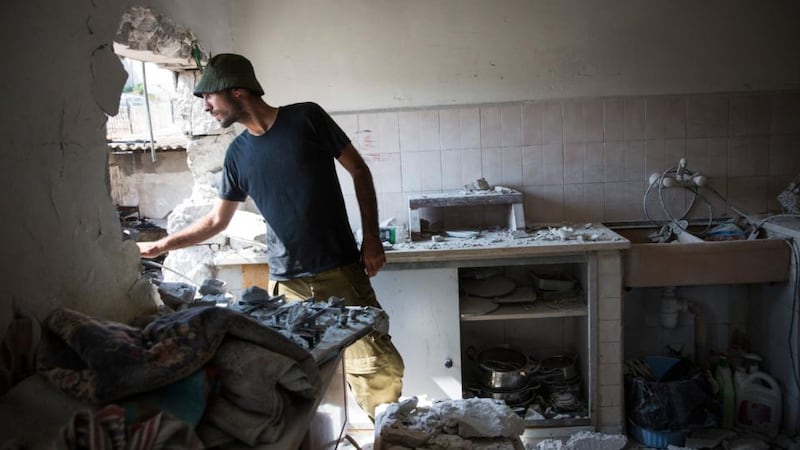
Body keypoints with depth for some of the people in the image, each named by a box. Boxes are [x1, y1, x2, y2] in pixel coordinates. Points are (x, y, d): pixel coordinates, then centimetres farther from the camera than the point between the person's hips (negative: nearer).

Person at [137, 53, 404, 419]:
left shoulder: (307, 118, -4)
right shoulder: (237, 154, 8)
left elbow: (358, 170, 2)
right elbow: (216, 220, 19)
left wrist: (371, 238, -4)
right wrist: (157, 246, 18)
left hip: (342, 272, -3)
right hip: (286, 283, 4)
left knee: (377, 369, -7)